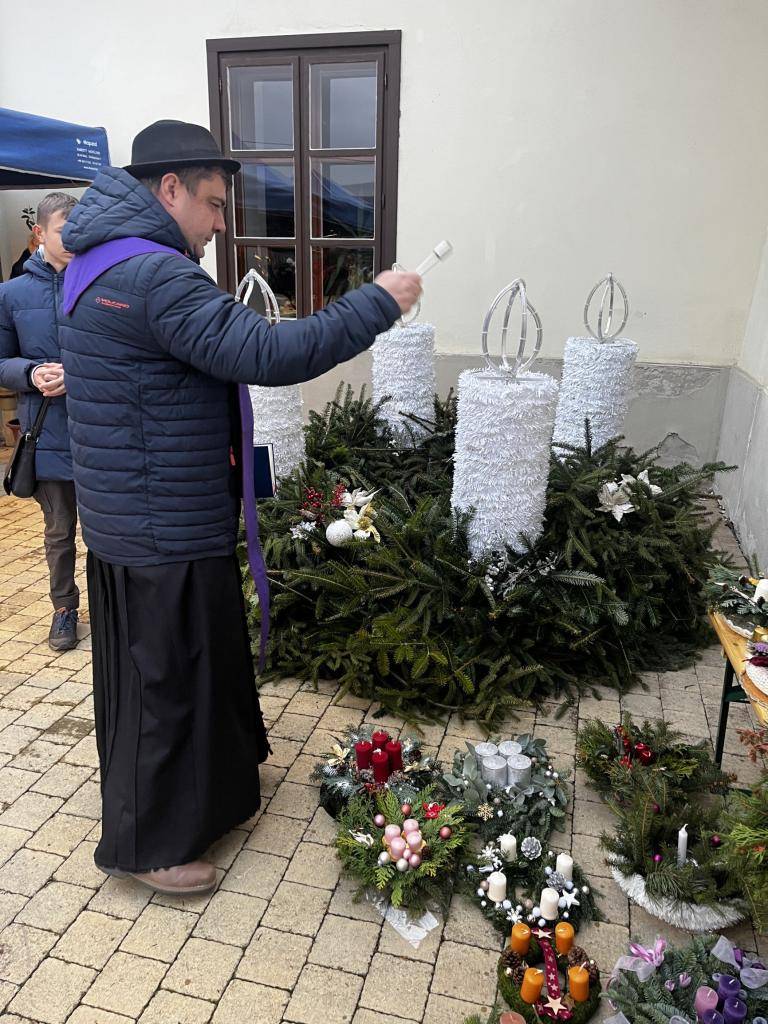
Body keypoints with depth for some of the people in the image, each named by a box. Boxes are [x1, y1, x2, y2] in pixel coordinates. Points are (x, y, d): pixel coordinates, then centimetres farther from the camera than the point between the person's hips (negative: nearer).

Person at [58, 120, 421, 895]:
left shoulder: (99, 264, 12)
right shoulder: (155, 276, -23)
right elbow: (266, 353, -30)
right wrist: (379, 304, -21)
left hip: (123, 520, 11)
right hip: (168, 530, -11)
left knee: (146, 664, 22)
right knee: (169, 674, 4)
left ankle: (199, 789, 44)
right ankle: (145, 843, 23)